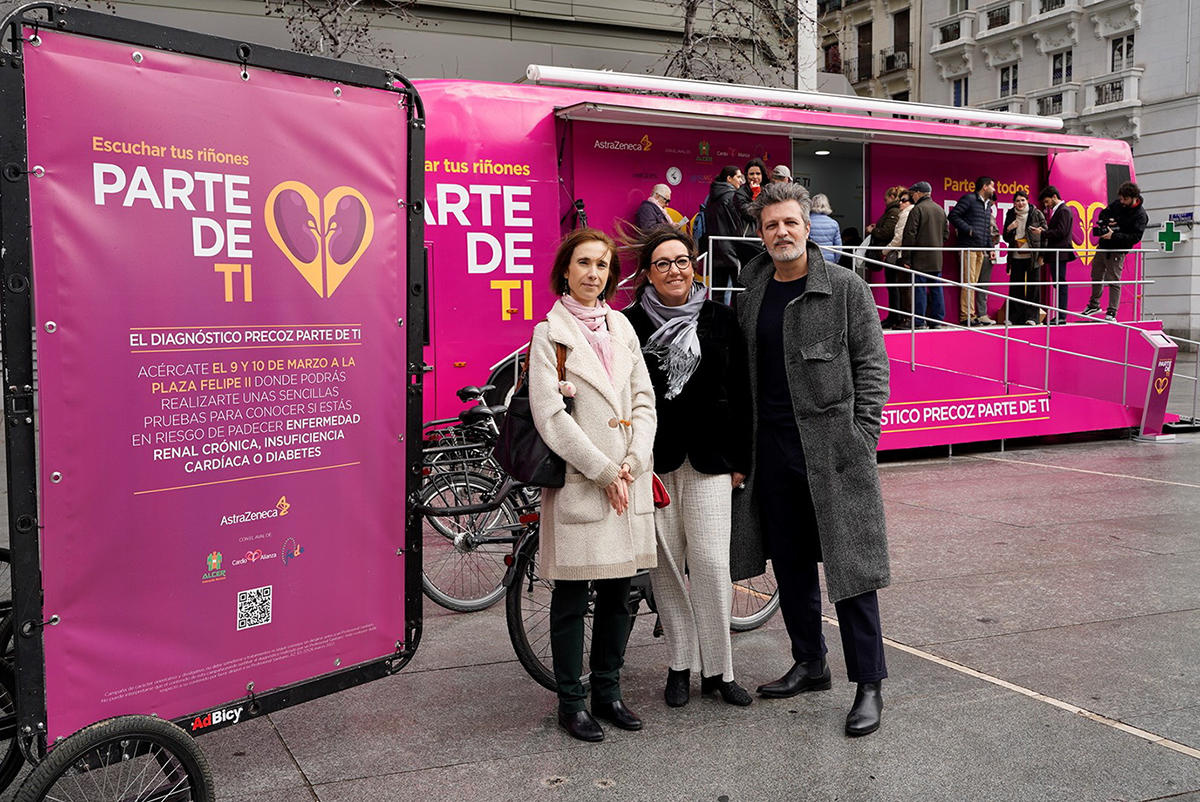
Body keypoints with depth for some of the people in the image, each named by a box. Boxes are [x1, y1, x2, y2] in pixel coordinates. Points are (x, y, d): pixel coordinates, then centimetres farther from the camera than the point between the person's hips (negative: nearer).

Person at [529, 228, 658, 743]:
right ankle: (571, 701, 16)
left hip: (629, 482, 5)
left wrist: (632, 464, -5)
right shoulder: (549, 333, -3)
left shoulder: (622, 327, 13)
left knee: (618, 593, 11)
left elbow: (644, 401, 9)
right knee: (572, 597, 4)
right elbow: (551, 415, -12)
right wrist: (604, 471, -13)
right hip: (578, 483, -5)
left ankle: (608, 691, 25)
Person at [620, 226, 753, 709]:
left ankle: (718, 670, 9)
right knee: (666, 563, 5)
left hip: (708, 457, 0)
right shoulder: (629, 324, 2)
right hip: (652, 457, 0)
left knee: (711, 562, -3)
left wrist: (740, 459, 5)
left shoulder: (720, 320, 6)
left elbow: (740, 393, 7)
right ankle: (679, 666, 18)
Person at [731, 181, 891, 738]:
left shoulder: (845, 289, -2)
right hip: (772, 448, 5)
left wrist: (863, 437, -11)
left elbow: (871, 364, -3)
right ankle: (809, 664, 28)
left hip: (833, 447, -5)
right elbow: (743, 371, 13)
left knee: (850, 564, -3)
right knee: (790, 563, 13)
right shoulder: (751, 294, 11)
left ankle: (869, 684, 6)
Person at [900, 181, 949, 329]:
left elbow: (910, 235, -13)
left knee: (919, 290, -5)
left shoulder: (917, 209, -9)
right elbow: (945, 234, 19)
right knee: (936, 289, 9)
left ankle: (919, 322, -6)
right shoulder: (940, 210, 14)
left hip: (920, 258, -7)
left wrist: (906, 258, -11)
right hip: (937, 260, 7)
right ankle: (937, 321, 12)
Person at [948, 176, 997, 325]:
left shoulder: (988, 206, 23)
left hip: (981, 249, 8)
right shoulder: (969, 199, -4)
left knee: (974, 283, 9)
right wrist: (969, 230, -16)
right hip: (968, 247, -8)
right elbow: (953, 215, -12)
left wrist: (990, 247, 17)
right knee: (969, 282, -11)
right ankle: (966, 316, -10)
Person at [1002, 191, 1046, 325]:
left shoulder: (1036, 214, 3)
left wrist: (1040, 232, -14)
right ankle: (1015, 317, 9)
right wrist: (1009, 229, -6)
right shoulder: (1010, 215, 10)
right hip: (1016, 257, 3)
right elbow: (1006, 238, 14)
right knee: (1016, 288, 3)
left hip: (1032, 256, -3)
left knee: (1032, 286, -1)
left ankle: (1031, 316, 4)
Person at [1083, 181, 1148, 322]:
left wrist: (1114, 236, -27)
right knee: (1096, 276, 18)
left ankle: (1112, 313, -3)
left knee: (1114, 281, -7)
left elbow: (1135, 237, -20)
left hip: (1117, 251, -7)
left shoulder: (1140, 215, -14)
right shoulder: (1117, 204, 4)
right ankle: (1094, 305, 34)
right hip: (1103, 246, 7)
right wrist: (1107, 221, -7)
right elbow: (1103, 214, 17)